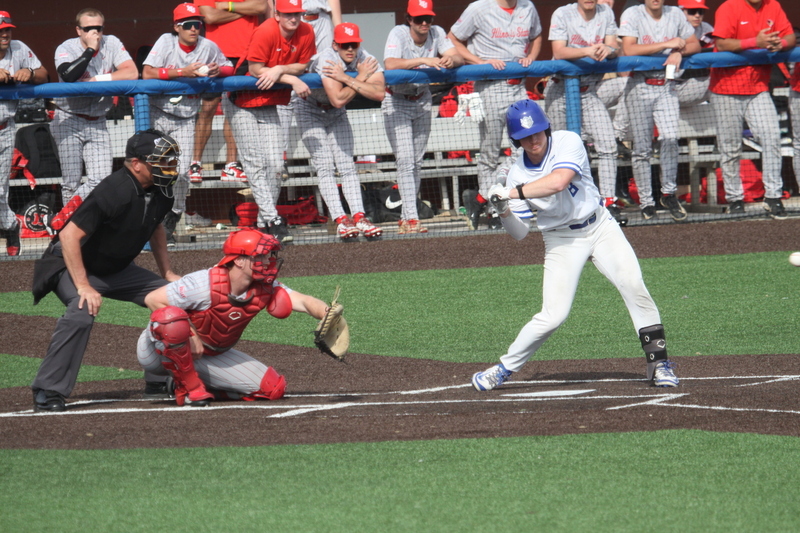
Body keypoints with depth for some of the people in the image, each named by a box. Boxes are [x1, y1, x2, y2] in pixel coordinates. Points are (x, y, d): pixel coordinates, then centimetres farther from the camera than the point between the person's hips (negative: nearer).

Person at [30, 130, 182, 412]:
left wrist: (167, 273, 11)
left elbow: (155, 227, 18)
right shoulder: (113, 193, -31)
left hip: (117, 270, 9)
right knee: (82, 311, -36)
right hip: (73, 266, -8)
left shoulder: (160, 193, -4)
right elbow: (70, 234, -32)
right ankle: (48, 392, -30)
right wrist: (83, 286, -33)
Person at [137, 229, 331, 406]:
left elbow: (304, 302, -21)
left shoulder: (264, 289, -11)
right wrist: (190, 335, -26)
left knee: (273, 387, -7)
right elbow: (153, 299, -26)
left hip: (209, 356, 6)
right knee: (172, 318, -41)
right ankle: (189, 386, -20)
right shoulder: (205, 284, -29)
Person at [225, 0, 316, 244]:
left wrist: (280, 70, -23)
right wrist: (292, 79, -26)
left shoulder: (306, 33, -9)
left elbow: (302, 66, -2)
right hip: (242, 103, -5)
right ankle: (272, 220, -13)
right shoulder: (265, 32, -25)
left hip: (269, 105, 6)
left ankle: (264, 224, 8)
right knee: (256, 163, -9)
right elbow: (255, 69, -23)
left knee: (275, 164, 0)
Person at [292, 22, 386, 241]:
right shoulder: (327, 60, -32)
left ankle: (359, 217, -10)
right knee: (325, 166, -12)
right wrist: (361, 78, -30)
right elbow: (338, 99, -39)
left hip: (336, 115, 5)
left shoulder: (366, 59, -19)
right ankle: (340, 219, -20)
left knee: (346, 164, -4)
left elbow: (379, 93, -34)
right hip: (309, 109, -5)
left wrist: (346, 79, -39)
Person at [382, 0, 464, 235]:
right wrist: (423, 60, -47)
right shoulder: (398, 34, -21)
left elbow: (459, 58, -19)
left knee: (416, 162, 8)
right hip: (396, 103, -5)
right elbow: (390, 64, -38)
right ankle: (411, 218, -19)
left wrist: (451, 60, -42)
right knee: (405, 161, -14)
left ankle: (405, 219, 16)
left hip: (422, 101, 5)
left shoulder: (437, 33, -8)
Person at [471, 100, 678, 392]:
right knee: (553, 314, -10)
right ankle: (505, 368, 6)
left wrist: (513, 193, -33)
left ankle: (658, 362, -8)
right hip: (561, 241, 0)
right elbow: (520, 233, -4)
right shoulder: (518, 174, -7)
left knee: (633, 286, -16)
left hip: (600, 227, 0)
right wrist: (503, 211, -24)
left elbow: (558, 182, -34)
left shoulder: (568, 142, -15)